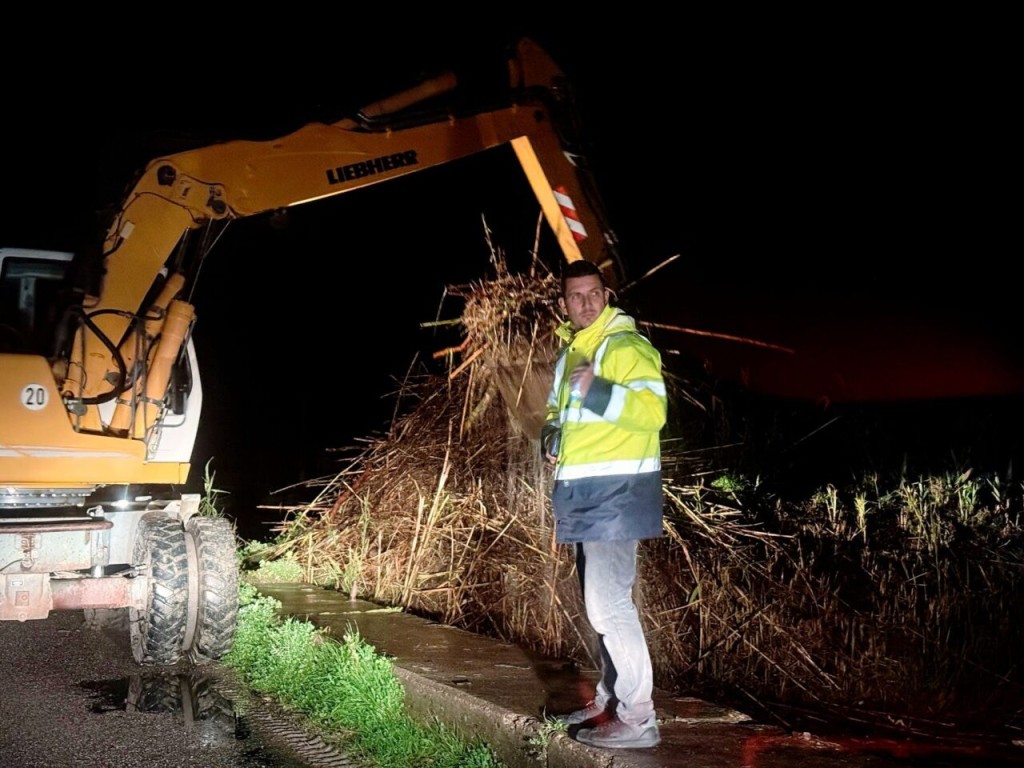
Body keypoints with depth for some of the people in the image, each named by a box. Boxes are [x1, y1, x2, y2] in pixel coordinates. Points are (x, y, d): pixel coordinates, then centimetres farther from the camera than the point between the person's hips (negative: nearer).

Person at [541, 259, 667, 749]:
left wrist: (599, 389, -32)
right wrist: (551, 436, 7)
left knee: (608, 601, -12)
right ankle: (610, 699, 28)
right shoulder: (568, 352, 17)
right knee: (598, 600, 16)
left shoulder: (628, 346, -10)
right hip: (583, 492, 10)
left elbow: (654, 410, -23)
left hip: (617, 489, -9)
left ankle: (637, 718, -4)